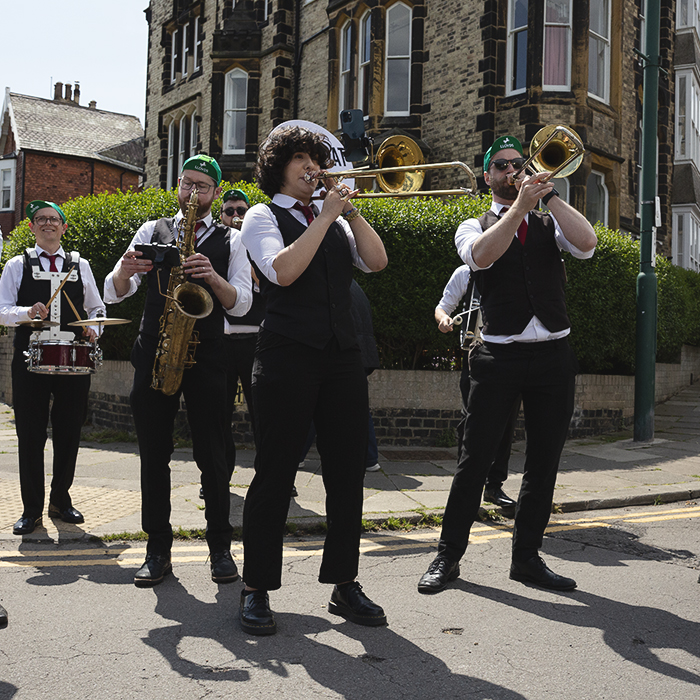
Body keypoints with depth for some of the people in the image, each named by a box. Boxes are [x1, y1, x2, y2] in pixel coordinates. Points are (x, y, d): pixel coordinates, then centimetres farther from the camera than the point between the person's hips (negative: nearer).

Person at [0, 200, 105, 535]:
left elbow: (97, 307, 20)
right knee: (30, 435, 0)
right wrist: (27, 312, -17)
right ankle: (31, 509, 11)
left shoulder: (80, 265, 14)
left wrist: (93, 328, 0)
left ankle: (61, 500, 23)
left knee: (69, 432, 6)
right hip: (30, 357, -2)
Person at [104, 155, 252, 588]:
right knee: (154, 454, 4)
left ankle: (220, 548, 12)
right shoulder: (153, 231, 14)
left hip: (206, 356, -1)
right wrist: (126, 269, -17)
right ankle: (158, 549, 14)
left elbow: (241, 303, -1)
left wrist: (213, 278, -20)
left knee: (212, 455, 0)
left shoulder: (229, 242, 11)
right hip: (154, 353, 2)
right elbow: (114, 293, 6)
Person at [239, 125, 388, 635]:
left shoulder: (337, 221, 20)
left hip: (342, 354, 5)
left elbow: (376, 262, 6)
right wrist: (326, 217, -10)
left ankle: (344, 584, 18)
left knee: (348, 470, 6)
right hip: (288, 355, -5)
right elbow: (282, 271, -13)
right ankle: (257, 590, 10)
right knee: (276, 473, -2)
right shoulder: (264, 217, 6)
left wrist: (351, 212, -2)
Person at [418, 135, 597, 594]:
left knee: (544, 463, 7)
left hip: (553, 354, 3)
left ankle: (527, 556, 20)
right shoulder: (474, 227, 9)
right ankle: (449, 556, 10)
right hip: (499, 357, -3)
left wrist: (548, 194, -8)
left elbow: (586, 243, -6)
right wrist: (520, 205, -16)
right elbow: (480, 256, -15)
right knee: (475, 459, -1)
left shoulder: (549, 224, 15)